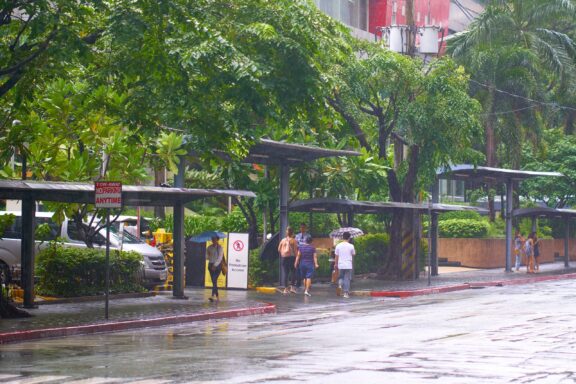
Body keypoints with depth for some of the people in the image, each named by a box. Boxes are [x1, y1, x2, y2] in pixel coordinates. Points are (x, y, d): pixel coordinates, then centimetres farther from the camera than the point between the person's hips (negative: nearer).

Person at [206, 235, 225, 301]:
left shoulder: (220, 248, -6)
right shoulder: (209, 247, 9)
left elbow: (220, 258, -11)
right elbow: (207, 256, 10)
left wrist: (215, 265, -19)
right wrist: (208, 256, -14)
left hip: (217, 265, -5)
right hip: (211, 265, 5)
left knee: (214, 280, -17)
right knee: (214, 281, 7)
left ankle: (213, 296, -25)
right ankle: (217, 296, 14)